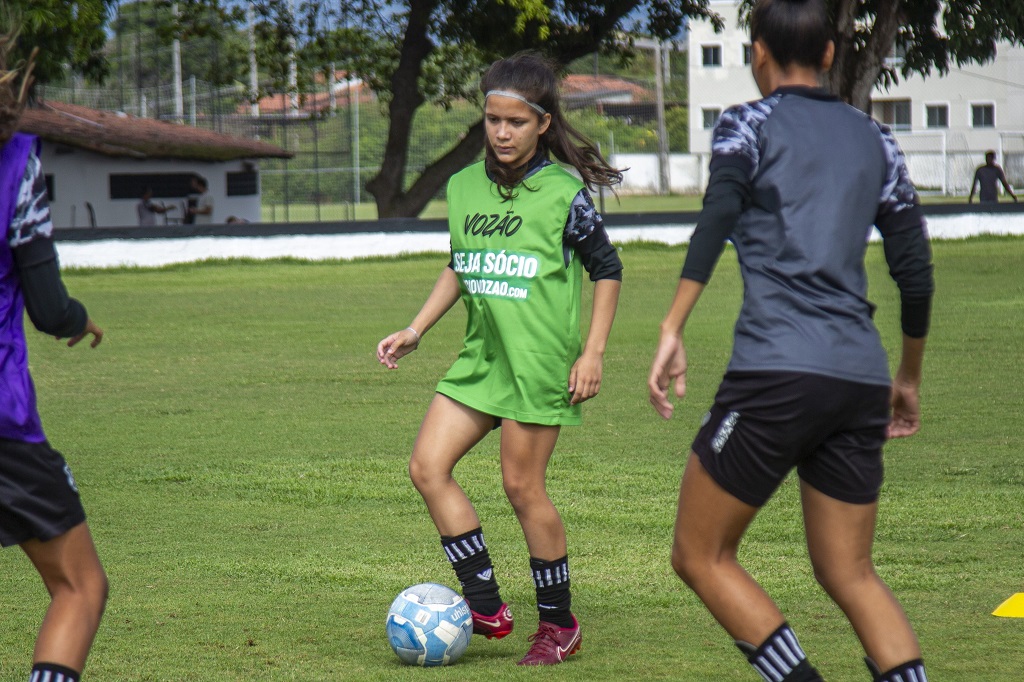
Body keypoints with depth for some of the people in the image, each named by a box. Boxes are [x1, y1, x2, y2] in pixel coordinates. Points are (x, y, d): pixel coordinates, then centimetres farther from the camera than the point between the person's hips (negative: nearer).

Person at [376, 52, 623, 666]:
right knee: (428, 467, -3)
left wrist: (593, 352, -6)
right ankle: (485, 605, 3)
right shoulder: (464, 186, 8)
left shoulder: (564, 192, -8)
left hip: (541, 358, -6)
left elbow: (607, 270, 0)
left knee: (522, 486, -4)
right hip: (481, 356, 7)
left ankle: (559, 623, 12)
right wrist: (416, 330, 17)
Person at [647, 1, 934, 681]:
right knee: (851, 574, 13)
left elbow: (716, 221, -13)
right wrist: (909, 378, 30)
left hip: (776, 371, -5)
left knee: (701, 556, 7)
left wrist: (672, 332, -18)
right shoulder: (874, 139, 19)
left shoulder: (748, 125, 5)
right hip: (860, 381, 5)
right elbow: (915, 268, 19)